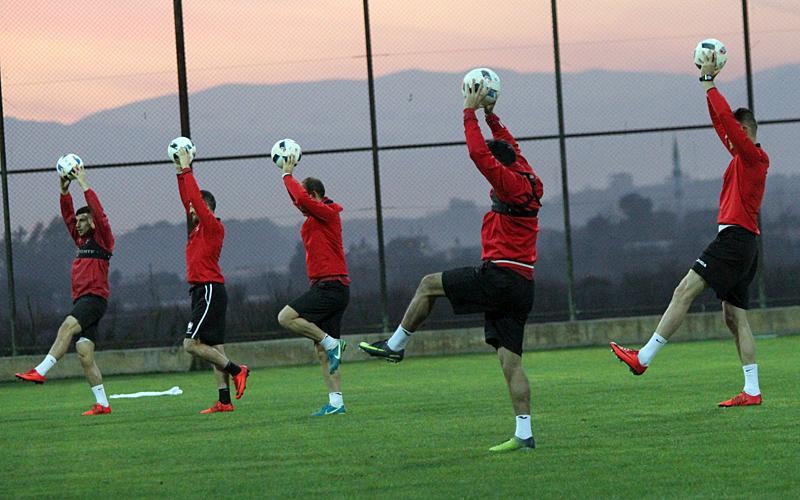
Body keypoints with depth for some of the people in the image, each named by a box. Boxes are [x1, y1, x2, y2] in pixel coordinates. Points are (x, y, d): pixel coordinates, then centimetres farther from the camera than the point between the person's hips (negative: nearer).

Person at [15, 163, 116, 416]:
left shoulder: (103, 240, 1)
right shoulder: (82, 240, 22)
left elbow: (98, 213, -11)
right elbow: (68, 216, 20)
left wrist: (84, 184, -10)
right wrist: (64, 191, 7)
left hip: (95, 298, -9)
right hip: (80, 300, 9)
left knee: (67, 327, -30)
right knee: (84, 353, 0)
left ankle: (41, 371, -42)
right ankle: (102, 404, -1)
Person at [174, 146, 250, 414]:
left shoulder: (213, 227, -7)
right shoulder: (198, 227, 15)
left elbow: (196, 199, -14)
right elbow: (188, 199, 19)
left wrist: (187, 170, -9)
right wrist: (181, 172, 14)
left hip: (210, 291, -9)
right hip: (201, 291, 9)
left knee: (192, 344, -14)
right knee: (214, 347, 6)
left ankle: (236, 370, -9)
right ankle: (224, 401, 4)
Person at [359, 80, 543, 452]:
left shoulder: (513, 186, -9)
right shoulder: (530, 185, 16)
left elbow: (479, 153, -15)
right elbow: (509, 148, 33)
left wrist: (471, 114, -5)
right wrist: (490, 115, 34)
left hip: (500, 277, -9)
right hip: (521, 287, 9)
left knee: (428, 285, 5)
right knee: (510, 361, 3)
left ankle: (396, 345, 14)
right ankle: (524, 434, -4)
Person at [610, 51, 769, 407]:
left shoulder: (753, 157, -7)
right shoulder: (744, 158, 19)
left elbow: (727, 119, -13)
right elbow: (722, 123, 26)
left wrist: (710, 83, -5)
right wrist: (707, 85, 23)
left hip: (735, 237, -10)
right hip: (739, 242, 10)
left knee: (685, 291, -14)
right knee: (735, 316, 6)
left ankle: (644, 357, -19)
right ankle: (752, 391, 1)